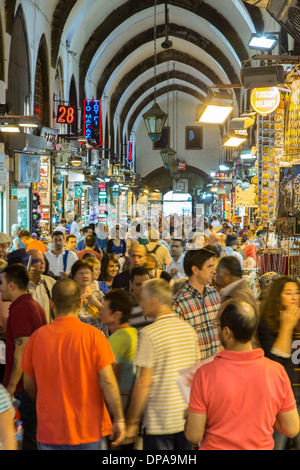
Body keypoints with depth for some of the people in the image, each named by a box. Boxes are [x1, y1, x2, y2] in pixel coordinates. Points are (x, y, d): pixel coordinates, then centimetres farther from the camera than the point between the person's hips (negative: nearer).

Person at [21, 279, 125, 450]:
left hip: (49, 431, 2)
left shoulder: (37, 337, -4)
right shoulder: (93, 335, -11)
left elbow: (29, 385, 6)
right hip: (88, 429, -2)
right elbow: (108, 382, -12)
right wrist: (119, 419, -3)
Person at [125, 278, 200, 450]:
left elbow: (144, 383, -15)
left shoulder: (149, 334, -14)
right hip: (187, 419, 6)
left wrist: (132, 422, -7)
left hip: (159, 422, -6)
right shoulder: (189, 330, 6)